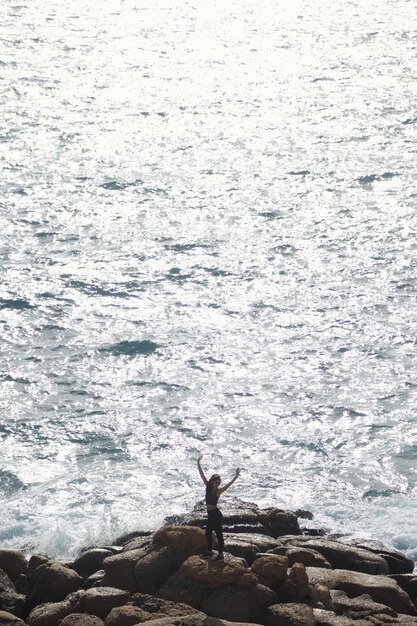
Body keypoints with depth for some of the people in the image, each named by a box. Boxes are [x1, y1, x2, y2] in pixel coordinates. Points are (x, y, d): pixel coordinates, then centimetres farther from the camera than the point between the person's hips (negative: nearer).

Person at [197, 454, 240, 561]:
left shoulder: (219, 490, -15)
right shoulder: (208, 486, 0)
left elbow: (229, 484, -29)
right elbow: (202, 474, 0)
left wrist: (236, 476, -42)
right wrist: (198, 463, -3)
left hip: (216, 515, -7)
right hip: (210, 514, 7)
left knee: (219, 534, 1)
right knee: (208, 532, 20)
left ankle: (221, 555, 8)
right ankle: (209, 551, 37)